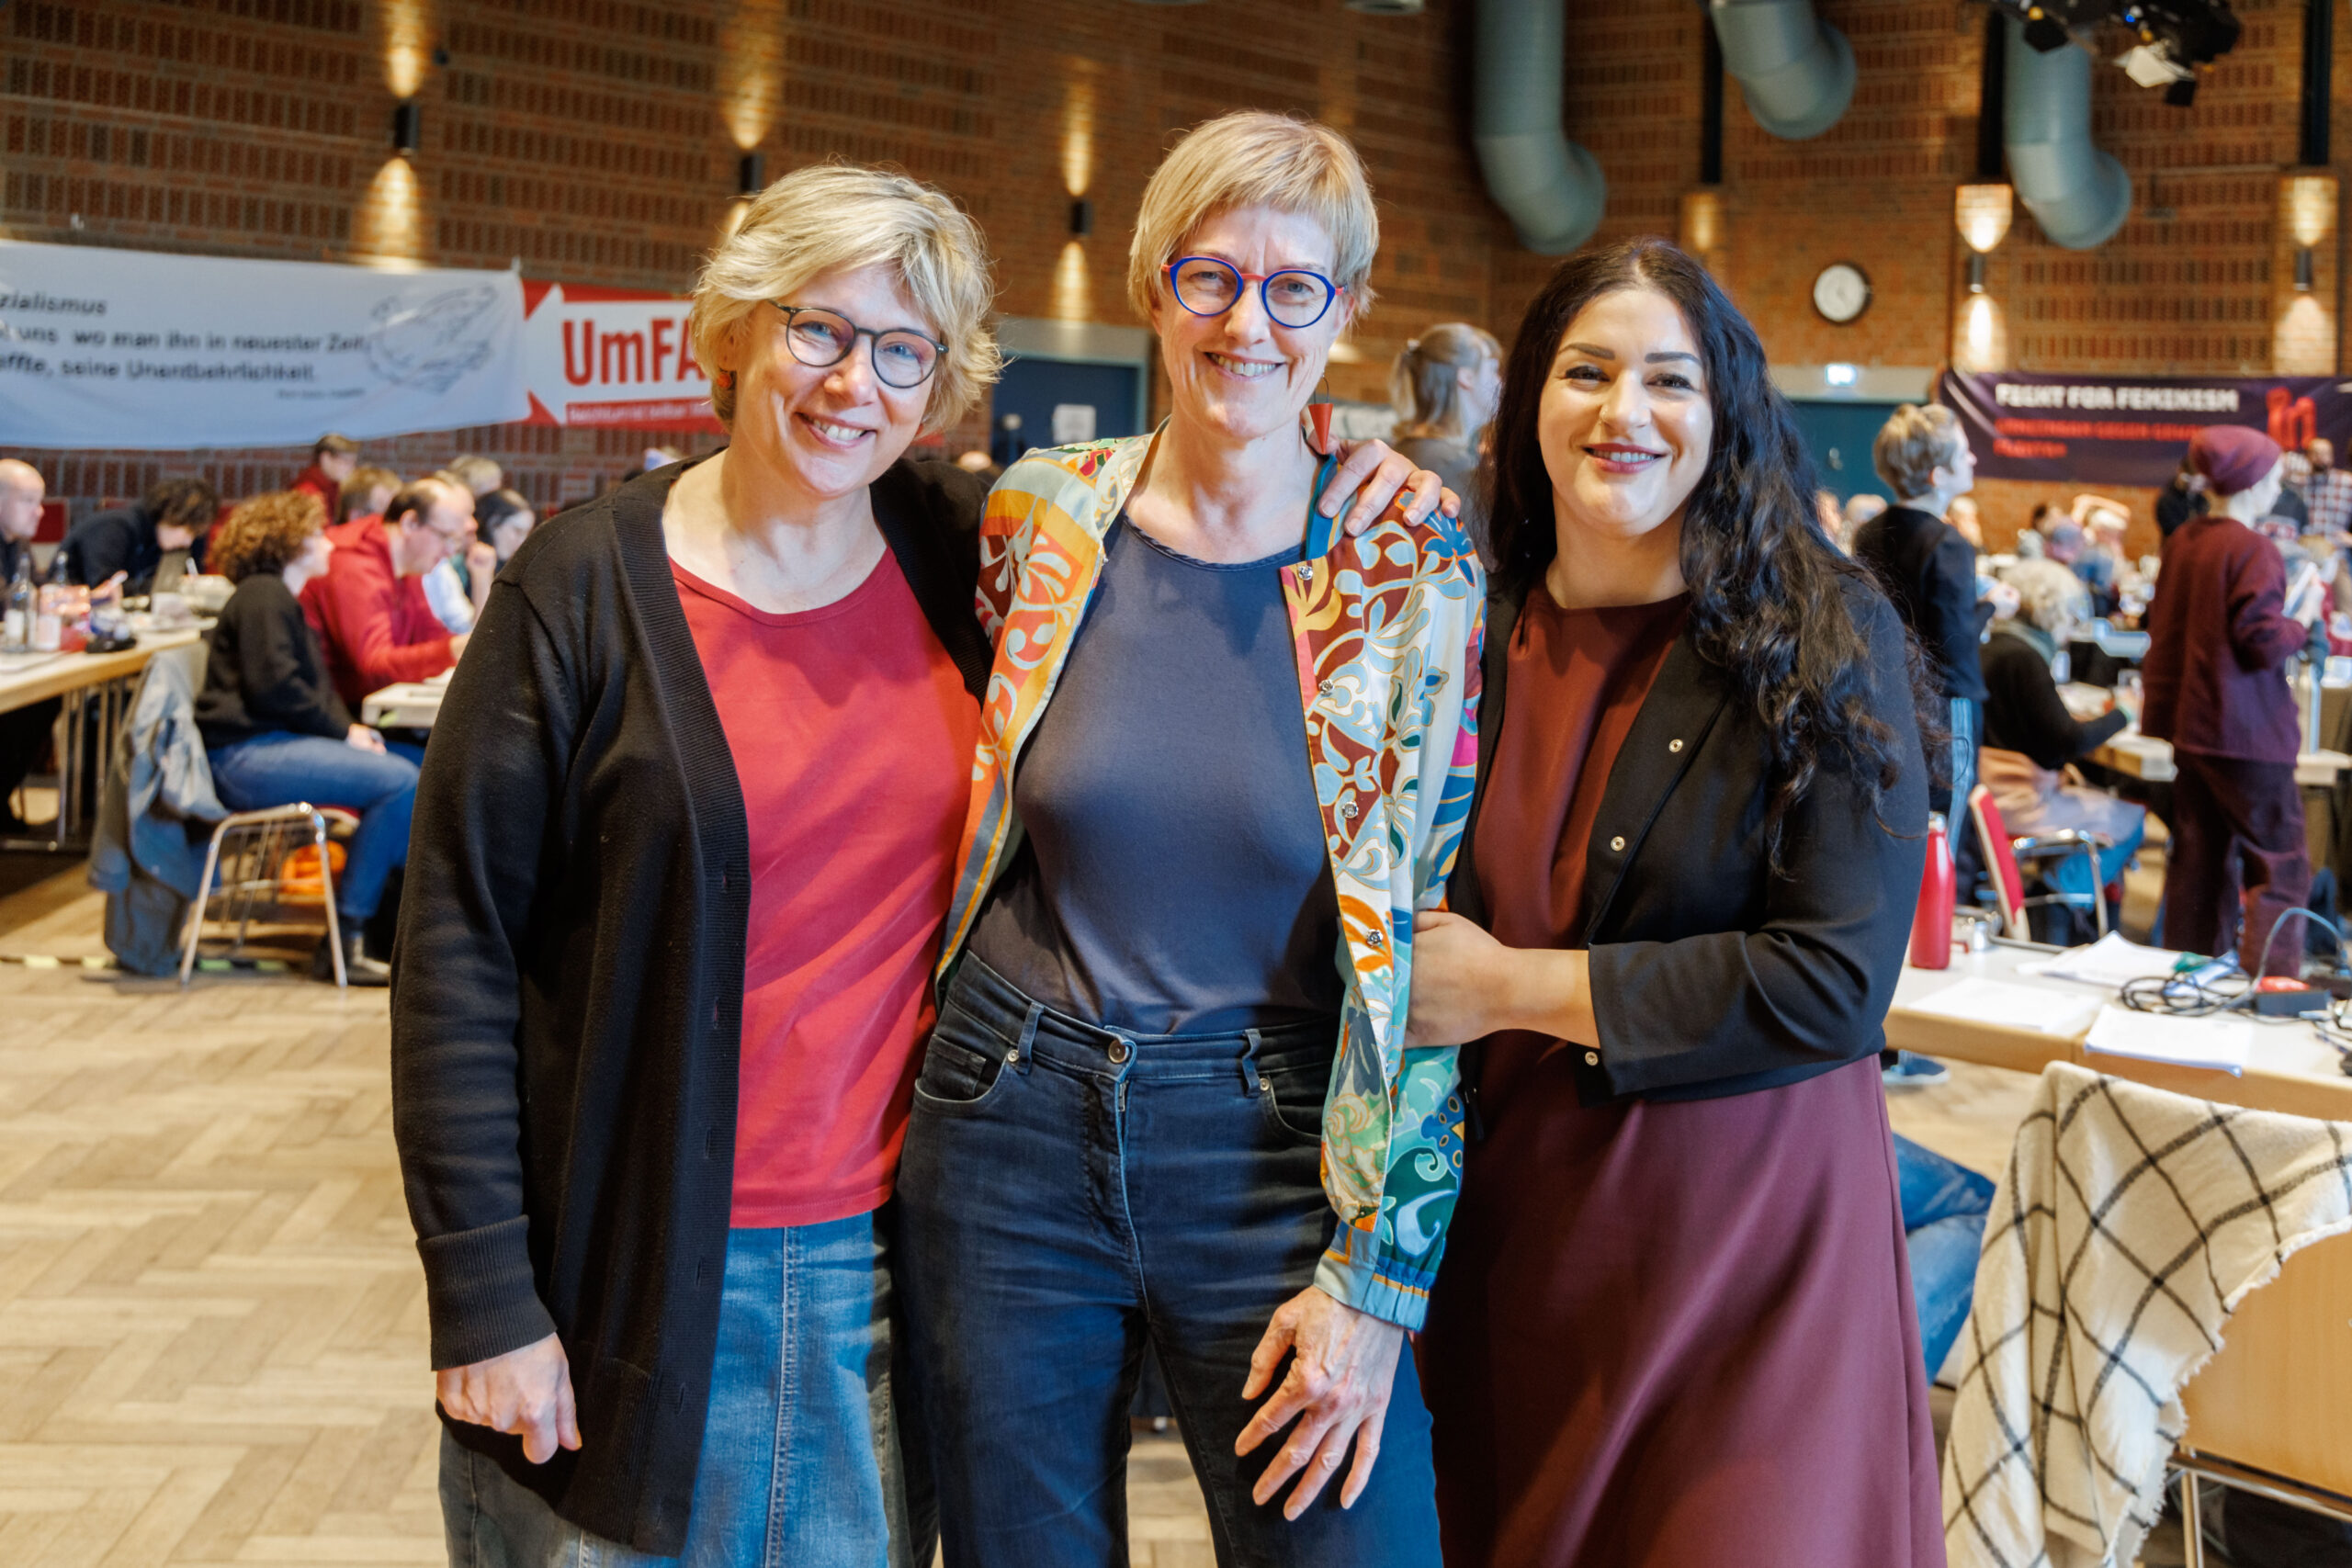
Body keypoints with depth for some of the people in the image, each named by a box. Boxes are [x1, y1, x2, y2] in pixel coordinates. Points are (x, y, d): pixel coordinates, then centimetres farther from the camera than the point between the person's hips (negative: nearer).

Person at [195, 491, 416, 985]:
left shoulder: (282, 600, 28)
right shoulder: (263, 597, -5)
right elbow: (273, 686, -18)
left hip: (271, 745, 11)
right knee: (399, 781, -22)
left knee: (409, 772, 3)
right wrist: (343, 731, -12)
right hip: (246, 754, -11)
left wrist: (349, 728, 7)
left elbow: (315, 689, 27)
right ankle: (344, 943, -19)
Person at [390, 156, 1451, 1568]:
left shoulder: (959, 552, 0)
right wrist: (482, 1296, -12)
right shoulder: (589, 587, -9)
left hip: (878, 1267, 3)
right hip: (635, 1274, -3)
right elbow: (457, 946, -9)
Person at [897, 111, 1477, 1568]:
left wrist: (1378, 1275, -8)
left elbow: (1438, 954, -6)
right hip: (1015, 1136, 2)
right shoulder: (1040, 519, -1)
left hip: (1276, 1153, -2)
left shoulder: (1417, 584, -6)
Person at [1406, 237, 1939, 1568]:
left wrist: (1510, 988, -16)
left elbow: (1839, 983, -17)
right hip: (1511, 1213, 4)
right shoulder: (1473, 634, 4)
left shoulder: (1824, 642, -9)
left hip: (1750, 1218, -3)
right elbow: (1409, 920, 16)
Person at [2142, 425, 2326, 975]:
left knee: (2200, 862, 14)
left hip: (2188, 726, 8)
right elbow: (2263, 642, -19)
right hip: (2246, 733, -8)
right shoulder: (2252, 550, -16)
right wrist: (2304, 619, -2)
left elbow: (2160, 626, 17)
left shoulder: (2180, 542, 7)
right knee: (2278, 867, -2)